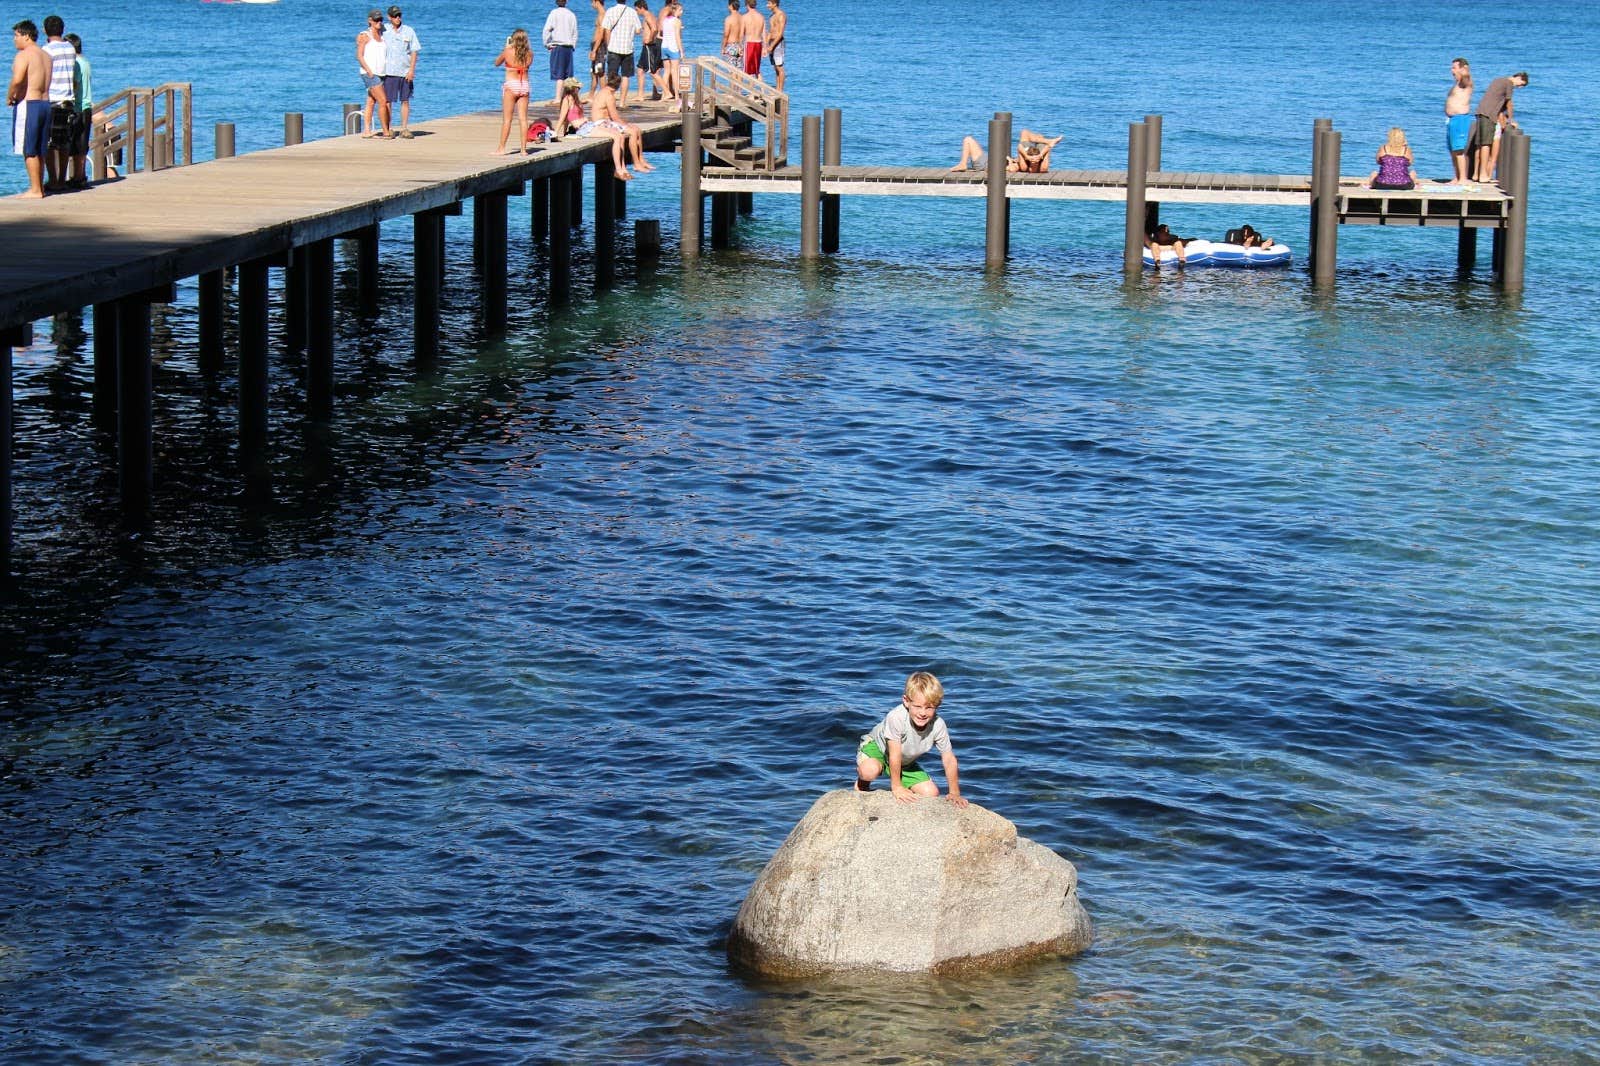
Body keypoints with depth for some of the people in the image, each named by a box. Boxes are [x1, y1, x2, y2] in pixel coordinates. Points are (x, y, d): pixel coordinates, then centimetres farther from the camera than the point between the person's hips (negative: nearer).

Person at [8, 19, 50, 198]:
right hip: (45, 102, 8)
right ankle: (40, 187, 18)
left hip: (27, 104, -8)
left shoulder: (23, 55, -12)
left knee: (29, 150, -3)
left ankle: (35, 189, -4)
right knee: (39, 150, 14)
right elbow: (48, 82, 13)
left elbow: (17, 80, -25)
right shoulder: (45, 56, 14)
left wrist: (9, 97, -8)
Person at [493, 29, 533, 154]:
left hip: (511, 85, -3)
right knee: (523, 119, 4)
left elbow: (497, 63, 8)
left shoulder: (508, 51, -8)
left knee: (507, 119, 1)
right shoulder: (529, 53, -1)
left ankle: (501, 148, 2)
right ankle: (523, 148, 3)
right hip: (524, 86, 3)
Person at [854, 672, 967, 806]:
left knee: (931, 793, -7)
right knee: (870, 771, -38)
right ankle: (862, 783, 1)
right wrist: (896, 786, -24)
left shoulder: (938, 725, -26)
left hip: (905, 763, 5)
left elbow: (949, 759, -14)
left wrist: (955, 793, -14)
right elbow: (895, 755, -31)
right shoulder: (896, 718, -39)